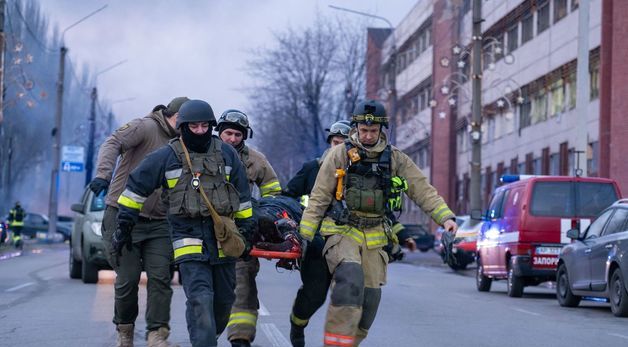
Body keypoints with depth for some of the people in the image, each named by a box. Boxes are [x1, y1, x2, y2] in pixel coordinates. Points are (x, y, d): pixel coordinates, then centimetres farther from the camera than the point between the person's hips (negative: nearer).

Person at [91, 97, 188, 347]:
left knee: (160, 278, -6)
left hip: (159, 223, 5)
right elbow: (113, 144, -21)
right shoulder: (146, 127, -7)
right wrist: (103, 174, -38)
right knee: (128, 278, -1)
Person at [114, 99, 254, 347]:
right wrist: (123, 227, 5)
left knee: (223, 301, 13)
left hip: (223, 239, 4)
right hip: (188, 239, -4)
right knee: (201, 300, -18)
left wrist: (245, 231, 16)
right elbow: (136, 186, 5)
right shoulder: (167, 157, -1)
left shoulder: (226, 154, 8)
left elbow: (242, 196, 17)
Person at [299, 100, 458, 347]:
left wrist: (445, 217, -11)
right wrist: (304, 236, -4)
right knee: (350, 280, -28)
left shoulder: (395, 159, 7)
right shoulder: (340, 155, -1)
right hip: (342, 233, -4)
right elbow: (319, 198, 0)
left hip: (374, 237, 4)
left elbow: (423, 190, 3)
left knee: (370, 299, 2)